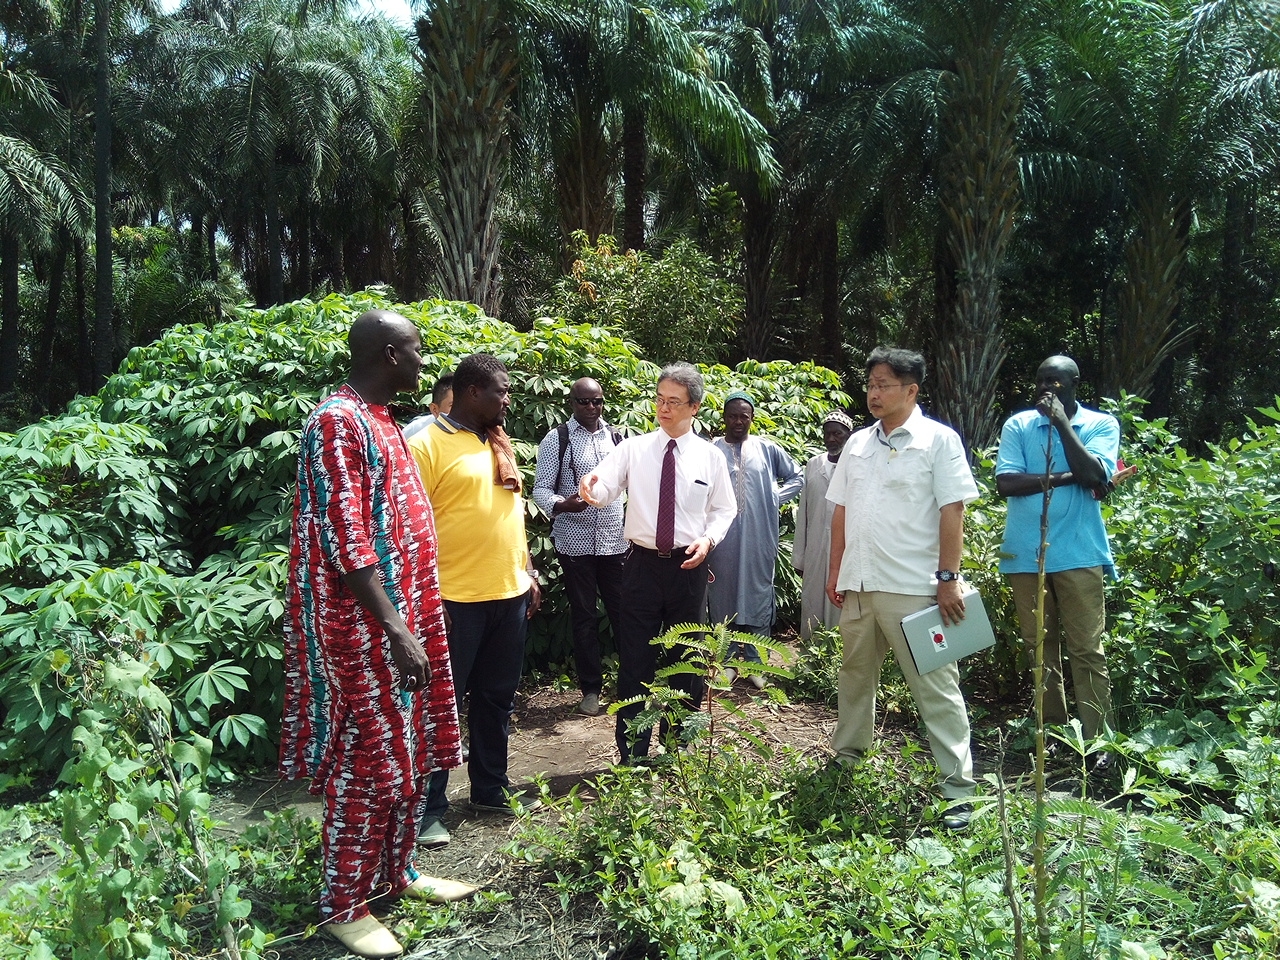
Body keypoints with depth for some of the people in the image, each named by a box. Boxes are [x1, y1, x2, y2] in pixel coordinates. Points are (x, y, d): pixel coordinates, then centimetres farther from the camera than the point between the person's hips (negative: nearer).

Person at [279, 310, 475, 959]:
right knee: (365, 763, 0)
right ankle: (343, 905, 15)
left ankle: (396, 872, 32)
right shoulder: (338, 422, -16)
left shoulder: (377, 420, 14)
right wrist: (398, 631, -24)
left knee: (405, 752, 17)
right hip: (364, 629, -10)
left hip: (400, 616, 10)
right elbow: (347, 544, -22)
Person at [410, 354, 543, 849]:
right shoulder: (427, 445, -10)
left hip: (509, 593, 7)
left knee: (497, 697, 17)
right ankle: (428, 808, 18)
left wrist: (528, 573, 16)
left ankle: (491, 788, 32)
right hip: (455, 598, -7)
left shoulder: (499, 443, 13)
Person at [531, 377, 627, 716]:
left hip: (616, 541, 2)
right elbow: (541, 488, -6)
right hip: (575, 542, -2)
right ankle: (590, 688, 19)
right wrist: (561, 504, -26)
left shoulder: (617, 438, 9)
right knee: (584, 617, 7)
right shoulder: (557, 440, -2)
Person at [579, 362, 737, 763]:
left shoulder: (710, 456, 2)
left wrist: (709, 538, -10)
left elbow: (724, 509, 9)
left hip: (689, 565, 1)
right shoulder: (633, 448, -1)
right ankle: (631, 754, 18)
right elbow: (604, 491, -15)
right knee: (635, 658, 5)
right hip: (643, 564, -1)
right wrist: (589, 486, -38)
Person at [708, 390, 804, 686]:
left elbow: (797, 477, 15)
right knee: (723, 596, 6)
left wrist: (776, 497, 2)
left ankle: (756, 662, 16)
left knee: (758, 595, 6)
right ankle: (728, 660, 18)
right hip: (723, 538, -1)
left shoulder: (768, 449, 5)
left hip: (758, 537, 1)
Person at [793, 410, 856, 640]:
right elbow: (803, 515, 13)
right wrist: (799, 558, 12)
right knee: (812, 612, 8)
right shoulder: (813, 466, 11)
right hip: (816, 554, 4)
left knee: (844, 617, -2)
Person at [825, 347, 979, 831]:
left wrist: (948, 577, -13)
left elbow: (952, 512, -8)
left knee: (936, 688, -2)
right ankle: (845, 760, 34)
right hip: (858, 586, 6)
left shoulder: (938, 440, -3)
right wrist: (835, 571, 13)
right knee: (855, 676, 18)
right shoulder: (858, 443, 13)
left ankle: (958, 787, 7)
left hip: (913, 589, -6)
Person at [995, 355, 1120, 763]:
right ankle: (1052, 728, 22)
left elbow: (1093, 475, -14)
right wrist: (1063, 477, -13)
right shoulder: (1018, 425, 6)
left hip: (1078, 553, -2)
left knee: (1086, 649, -3)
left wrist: (1061, 422, -13)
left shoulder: (1101, 425, 4)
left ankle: (1097, 740, 3)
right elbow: (1005, 483, -5)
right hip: (1025, 553, 2)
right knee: (1039, 645, 10)